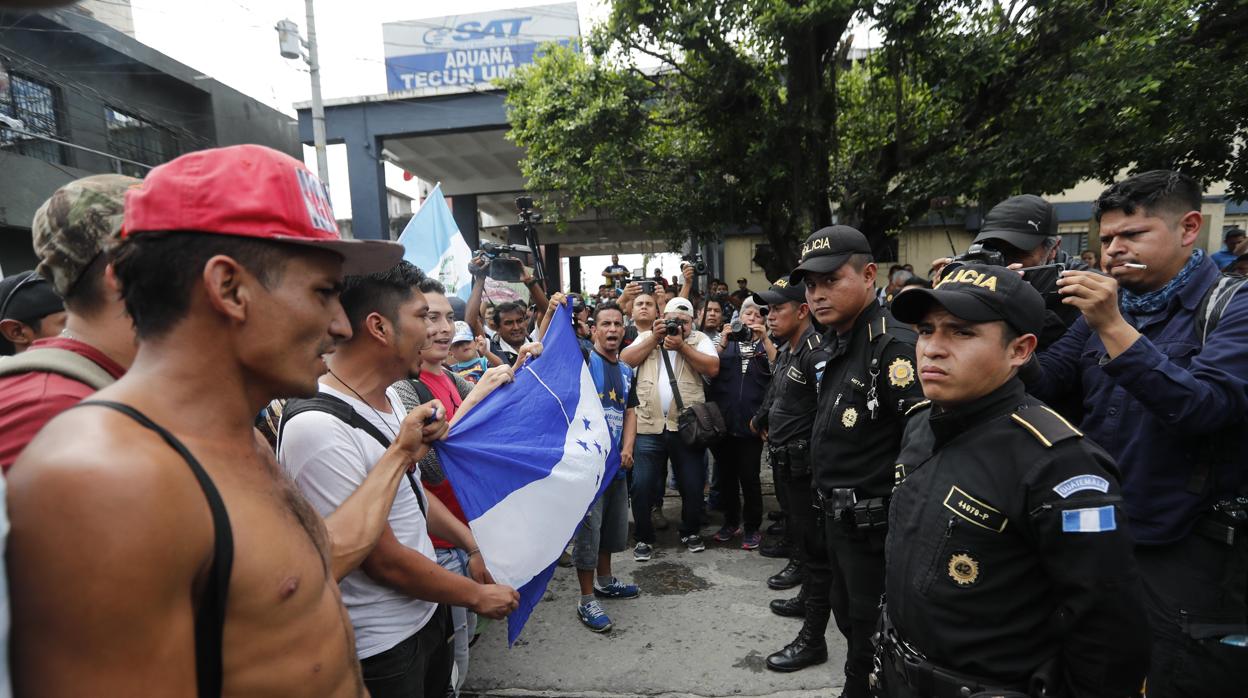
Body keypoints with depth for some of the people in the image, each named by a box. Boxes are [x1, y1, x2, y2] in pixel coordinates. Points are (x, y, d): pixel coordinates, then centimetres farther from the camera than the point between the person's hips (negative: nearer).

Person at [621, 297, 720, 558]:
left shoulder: (699, 340, 7)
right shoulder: (646, 337, 11)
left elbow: (713, 368, -8)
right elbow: (624, 362, -2)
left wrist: (682, 345, -11)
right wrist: (654, 338, -6)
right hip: (649, 427, 0)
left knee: (693, 485, 10)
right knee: (642, 485, 2)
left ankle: (690, 532, 33)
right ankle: (644, 538, 20)